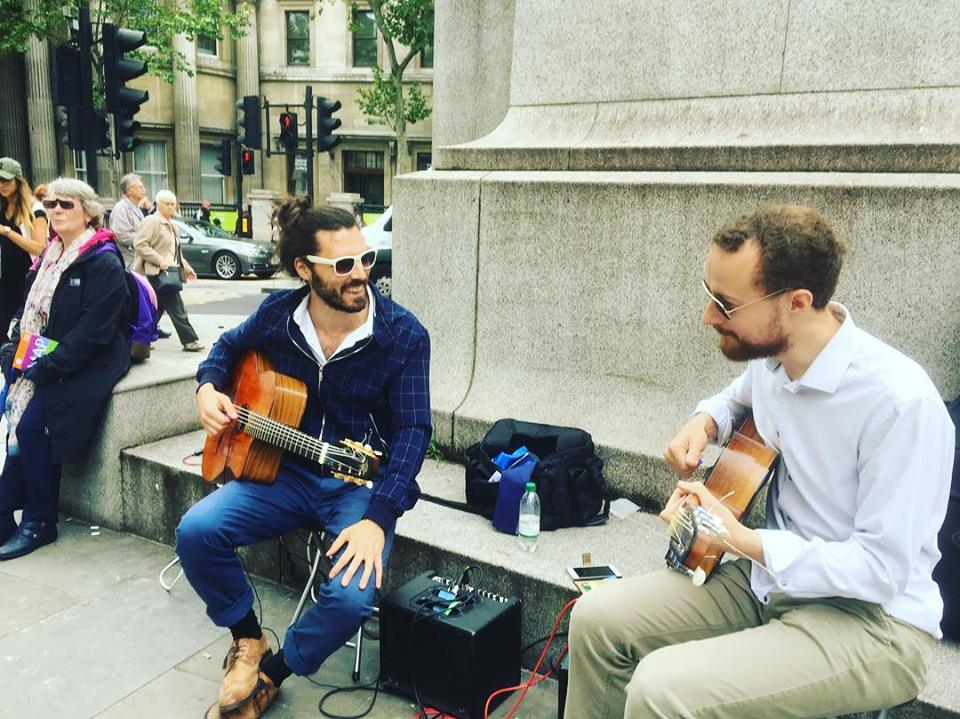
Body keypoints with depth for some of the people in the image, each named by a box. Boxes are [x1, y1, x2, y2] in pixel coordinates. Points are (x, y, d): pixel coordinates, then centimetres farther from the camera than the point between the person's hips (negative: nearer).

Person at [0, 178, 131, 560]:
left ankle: (38, 523, -4)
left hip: (89, 365, -7)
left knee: (31, 425, -20)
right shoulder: (49, 257, 13)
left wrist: (47, 367, -20)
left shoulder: (103, 262, -12)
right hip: (43, 362, 7)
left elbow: (93, 331, -19)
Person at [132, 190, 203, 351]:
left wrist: (186, 268, 23)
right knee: (176, 308, -10)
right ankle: (190, 340, -9)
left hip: (170, 273, 10)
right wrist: (159, 260, -21)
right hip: (158, 273, -10)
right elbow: (139, 244, -17)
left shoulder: (171, 226, 22)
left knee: (159, 307, 12)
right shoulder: (151, 221, -7)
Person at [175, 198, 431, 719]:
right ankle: (248, 639, 11)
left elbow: (412, 431, -18)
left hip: (361, 484, -3)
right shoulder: (278, 314, -5)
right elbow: (229, 345, 18)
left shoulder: (403, 336, -16)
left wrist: (378, 518, -29)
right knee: (195, 532, -18)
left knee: (352, 597, -25)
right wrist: (208, 388, -5)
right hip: (286, 471, 4)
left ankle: (270, 675, 8)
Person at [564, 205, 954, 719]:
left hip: (872, 619, -7)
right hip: (774, 575, 7)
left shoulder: (900, 403, -26)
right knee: (597, 618, -4)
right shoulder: (770, 353, -4)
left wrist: (743, 541, -21)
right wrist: (705, 421, 0)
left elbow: (882, 568, -22)